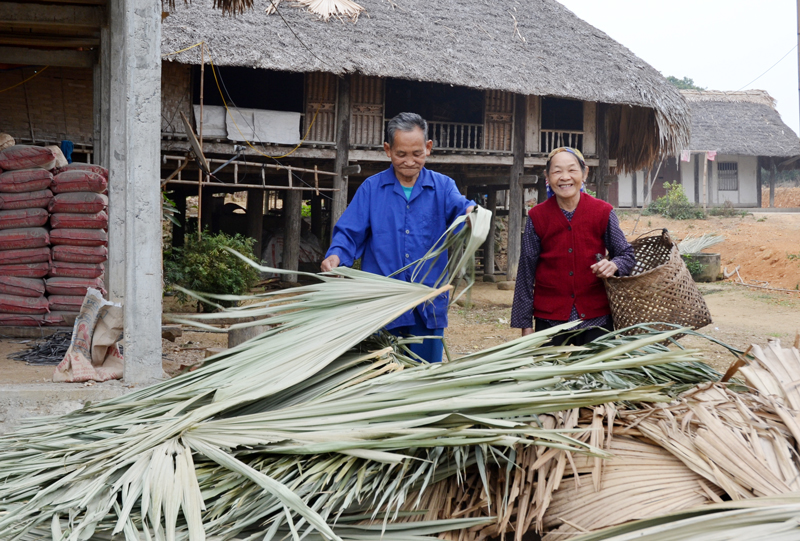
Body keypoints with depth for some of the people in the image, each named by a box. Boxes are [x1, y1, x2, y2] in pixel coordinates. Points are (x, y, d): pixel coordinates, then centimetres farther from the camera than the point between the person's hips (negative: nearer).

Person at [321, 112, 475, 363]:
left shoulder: (443, 186, 7)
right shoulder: (371, 188, 7)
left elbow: (458, 208, -13)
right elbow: (349, 233, 1)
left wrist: (471, 213, -37)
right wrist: (336, 256, -21)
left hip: (428, 307, 1)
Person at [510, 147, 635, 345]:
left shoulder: (603, 212, -2)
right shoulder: (537, 217, -1)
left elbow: (626, 254, 8)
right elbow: (526, 271, 3)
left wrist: (614, 265, -17)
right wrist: (525, 323, 2)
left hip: (596, 319, 0)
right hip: (549, 319, 0)